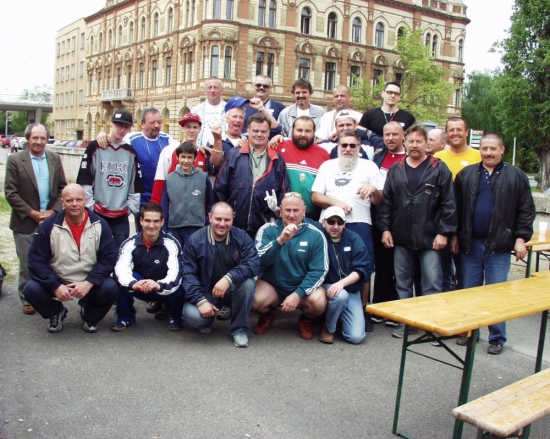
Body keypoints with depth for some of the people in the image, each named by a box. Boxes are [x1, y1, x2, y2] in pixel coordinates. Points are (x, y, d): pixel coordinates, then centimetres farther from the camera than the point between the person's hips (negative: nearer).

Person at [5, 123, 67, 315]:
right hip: (26, 222, -2)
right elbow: (10, 192, -7)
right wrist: (31, 213, -13)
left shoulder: (55, 159, 6)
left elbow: (62, 188, 7)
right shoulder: (15, 160, -4)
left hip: (51, 220, 2)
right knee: (27, 263, 6)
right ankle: (27, 299, 20)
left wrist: (54, 211, -7)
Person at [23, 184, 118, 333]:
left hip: (89, 283, 0)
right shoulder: (49, 226, -8)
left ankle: (90, 316, 7)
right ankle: (57, 313, 10)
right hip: (57, 282, 1)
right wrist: (56, 286, -22)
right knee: (31, 289, -25)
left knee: (111, 288, -28)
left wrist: (88, 283, -23)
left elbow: (109, 258, -9)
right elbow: (36, 261, -9)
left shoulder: (99, 225, -7)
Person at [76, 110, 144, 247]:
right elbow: (84, 181, -4)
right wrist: (90, 206, -8)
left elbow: (136, 184, 12)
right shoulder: (94, 148, -1)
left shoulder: (131, 152, 9)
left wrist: (131, 207, 6)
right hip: (97, 214, -3)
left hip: (121, 217, 3)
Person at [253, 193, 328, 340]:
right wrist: (280, 240, -33)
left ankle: (305, 319, 8)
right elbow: (259, 262, -19)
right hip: (272, 285, 0)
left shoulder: (316, 235, -8)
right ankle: (267, 316, 9)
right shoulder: (267, 230, -7)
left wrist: (298, 294, -22)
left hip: (303, 287, 0)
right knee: (255, 301, -30)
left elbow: (319, 271, -10)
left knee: (319, 302, -29)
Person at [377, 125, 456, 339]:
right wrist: (385, 228, 2)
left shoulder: (439, 169, -1)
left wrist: (444, 232, -9)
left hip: (430, 238, -3)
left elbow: (448, 204, -4)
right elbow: (386, 202, 8)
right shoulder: (395, 169, 8)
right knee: (402, 281, 11)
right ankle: (403, 321, 23)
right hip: (401, 238, 4)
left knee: (432, 283, 1)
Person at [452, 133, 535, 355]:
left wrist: (521, 238, -6)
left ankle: (497, 338, 16)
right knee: (469, 291, 12)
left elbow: (526, 210, 0)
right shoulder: (466, 174, 6)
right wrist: (455, 235, 3)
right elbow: (456, 207, 7)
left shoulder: (516, 176, 1)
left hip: (499, 246, -2)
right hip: (470, 244, 2)